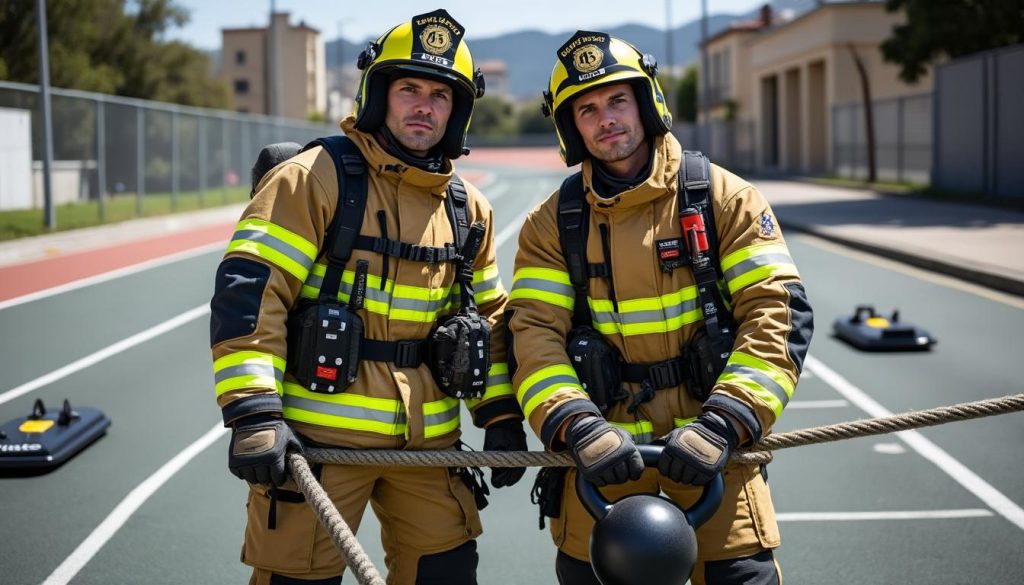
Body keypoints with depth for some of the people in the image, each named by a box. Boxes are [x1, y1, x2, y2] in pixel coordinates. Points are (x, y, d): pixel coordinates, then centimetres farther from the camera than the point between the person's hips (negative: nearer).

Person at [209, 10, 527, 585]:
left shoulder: (468, 209, 12)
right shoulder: (314, 179, -8)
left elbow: (490, 317, 20)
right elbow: (247, 292, -14)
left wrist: (502, 415, 13)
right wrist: (254, 412, -22)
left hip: (429, 440, 6)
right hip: (319, 432, -5)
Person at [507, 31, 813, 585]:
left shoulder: (725, 199, -2)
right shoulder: (553, 223, 4)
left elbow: (778, 313, -8)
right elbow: (534, 333, -4)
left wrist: (725, 423, -20)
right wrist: (575, 426, -22)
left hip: (711, 441, -1)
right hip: (600, 444, 2)